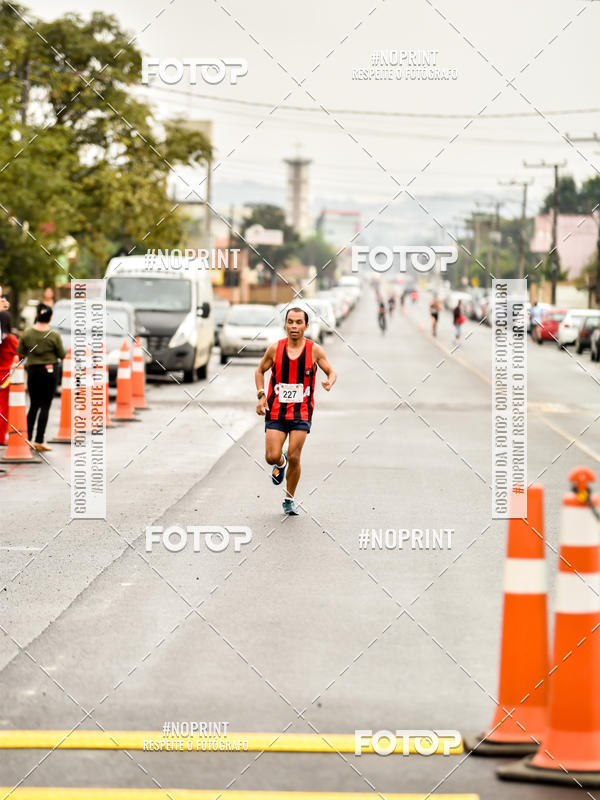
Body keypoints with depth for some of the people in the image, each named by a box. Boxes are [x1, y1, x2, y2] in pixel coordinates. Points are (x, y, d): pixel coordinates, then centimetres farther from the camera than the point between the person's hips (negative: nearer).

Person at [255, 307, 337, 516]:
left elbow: (331, 372, 6)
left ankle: (289, 499, 15)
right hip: (275, 412, 1)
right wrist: (261, 395, -1)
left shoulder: (314, 350, -5)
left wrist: (329, 382, -18)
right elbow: (260, 370, 12)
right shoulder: (275, 349, -3)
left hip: (301, 413, -1)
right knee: (272, 457, -8)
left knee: (294, 458, -4)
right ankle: (281, 463, 31)